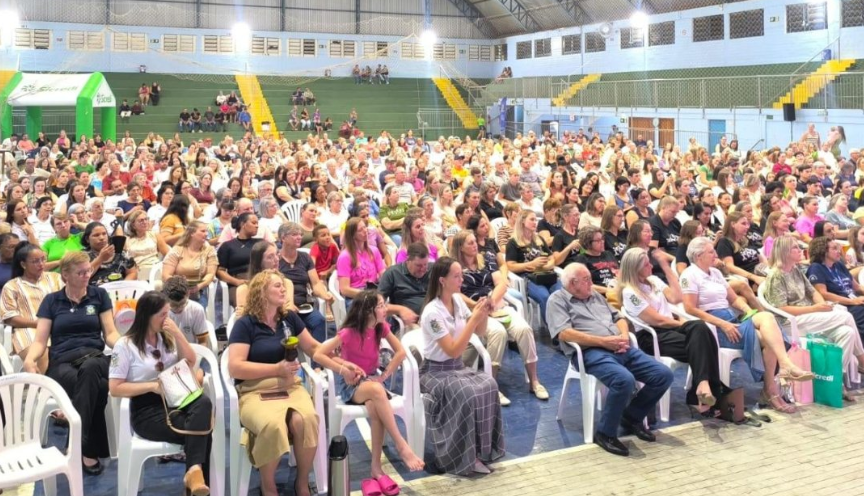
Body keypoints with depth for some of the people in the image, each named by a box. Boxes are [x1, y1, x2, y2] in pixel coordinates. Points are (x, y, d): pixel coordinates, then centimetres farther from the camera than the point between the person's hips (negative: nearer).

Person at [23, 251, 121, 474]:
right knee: (98, 388, -38)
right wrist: (29, 359, -15)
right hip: (62, 362, -1)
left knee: (89, 369, -41)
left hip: (94, 358, 1)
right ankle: (91, 449, -32)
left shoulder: (99, 295, 14)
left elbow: (110, 334, 9)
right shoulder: (51, 301, 14)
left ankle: (78, 446, -40)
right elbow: (40, 341, 9)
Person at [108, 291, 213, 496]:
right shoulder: (125, 345, -3)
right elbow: (115, 388, -8)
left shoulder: (167, 337, 14)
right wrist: (152, 386, -17)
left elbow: (191, 363, 9)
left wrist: (177, 333, -2)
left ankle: (194, 471, -37)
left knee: (204, 403, -33)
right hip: (147, 410, -5)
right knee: (201, 431, -30)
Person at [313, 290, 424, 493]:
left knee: (375, 407, -33)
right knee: (376, 390, -38)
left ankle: (376, 468, -29)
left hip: (372, 379, 3)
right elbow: (318, 355, -18)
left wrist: (384, 375, -12)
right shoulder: (349, 333, -16)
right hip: (350, 384, -3)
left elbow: (400, 352, -2)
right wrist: (343, 370, -22)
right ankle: (401, 445, -32)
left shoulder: (381, 327, -3)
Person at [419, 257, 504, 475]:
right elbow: (453, 351, -25)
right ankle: (464, 457, -16)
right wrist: (474, 318, -27)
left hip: (457, 367, 7)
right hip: (436, 371, -6)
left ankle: (481, 449, -10)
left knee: (489, 385, -22)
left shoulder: (457, 300, 0)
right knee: (467, 394, -32)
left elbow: (478, 331, 12)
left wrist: (484, 314, -9)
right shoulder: (432, 312, -22)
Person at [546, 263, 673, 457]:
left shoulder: (596, 295, 26)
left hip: (622, 350, 8)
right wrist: (604, 341, -14)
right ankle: (605, 433, -14)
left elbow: (618, 318, 26)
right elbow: (564, 333, -12)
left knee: (664, 375, -7)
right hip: (591, 352, -7)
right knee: (625, 380, -35)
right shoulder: (558, 300, 3)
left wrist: (624, 336, 1)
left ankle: (632, 417, 13)